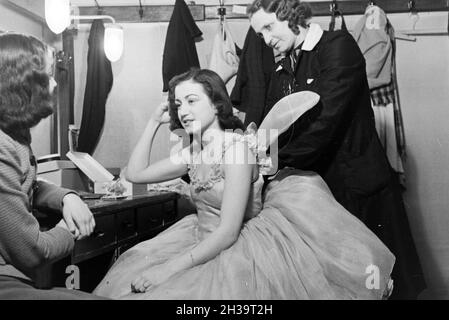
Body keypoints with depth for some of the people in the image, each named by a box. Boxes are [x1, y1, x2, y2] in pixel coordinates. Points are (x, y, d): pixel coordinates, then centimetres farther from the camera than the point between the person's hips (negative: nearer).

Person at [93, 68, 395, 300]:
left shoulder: (236, 146, -18)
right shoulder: (192, 152, 5)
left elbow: (228, 232, -21)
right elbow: (135, 174, 14)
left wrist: (170, 269, -21)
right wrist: (154, 122, 7)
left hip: (239, 251, -7)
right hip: (202, 244, 7)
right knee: (126, 282, -2)